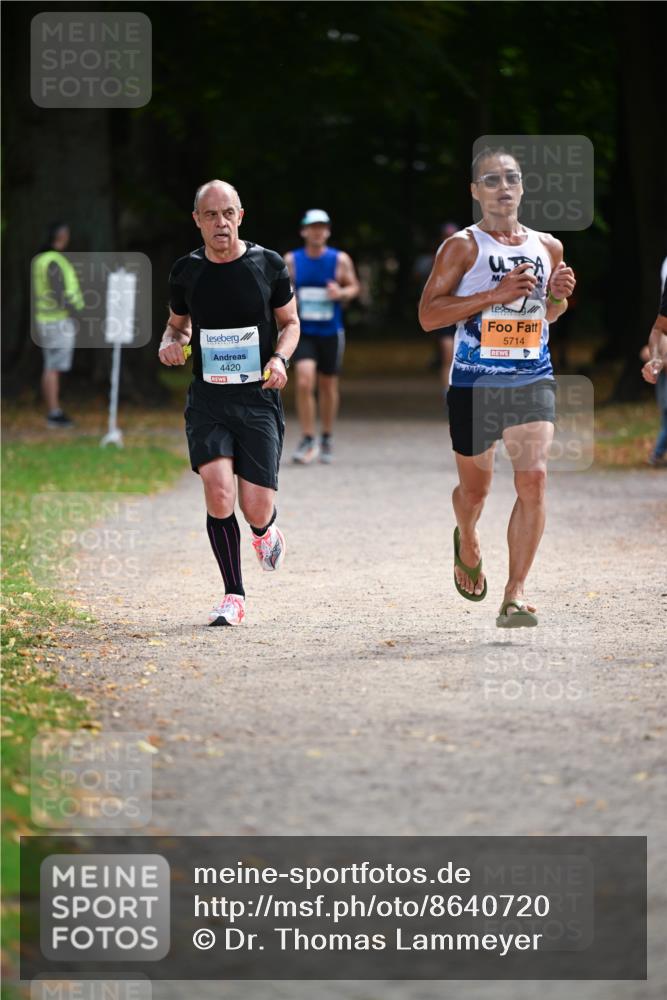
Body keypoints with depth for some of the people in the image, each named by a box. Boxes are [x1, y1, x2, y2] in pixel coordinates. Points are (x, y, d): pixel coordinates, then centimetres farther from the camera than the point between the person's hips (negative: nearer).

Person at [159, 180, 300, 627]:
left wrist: (280, 358, -10)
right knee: (218, 493, -19)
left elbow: (290, 322, 10)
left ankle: (265, 531, 35)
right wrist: (171, 343, -4)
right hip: (208, 399, 1)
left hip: (259, 399, -1)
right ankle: (234, 597, -5)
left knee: (256, 509, -6)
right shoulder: (186, 271, 3)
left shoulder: (268, 264, -1)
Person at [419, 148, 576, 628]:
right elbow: (428, 314, -11)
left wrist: (559, 296, 1)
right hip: (475, 383, -2)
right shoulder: (463, 246, -4)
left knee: (534, 479, -16)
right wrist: (496, 294, -19)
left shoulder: (548, 247, 9)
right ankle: (467, 543, 48)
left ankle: (516, 593, -13)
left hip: (533, 379, 2)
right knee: (475, 489, 12)